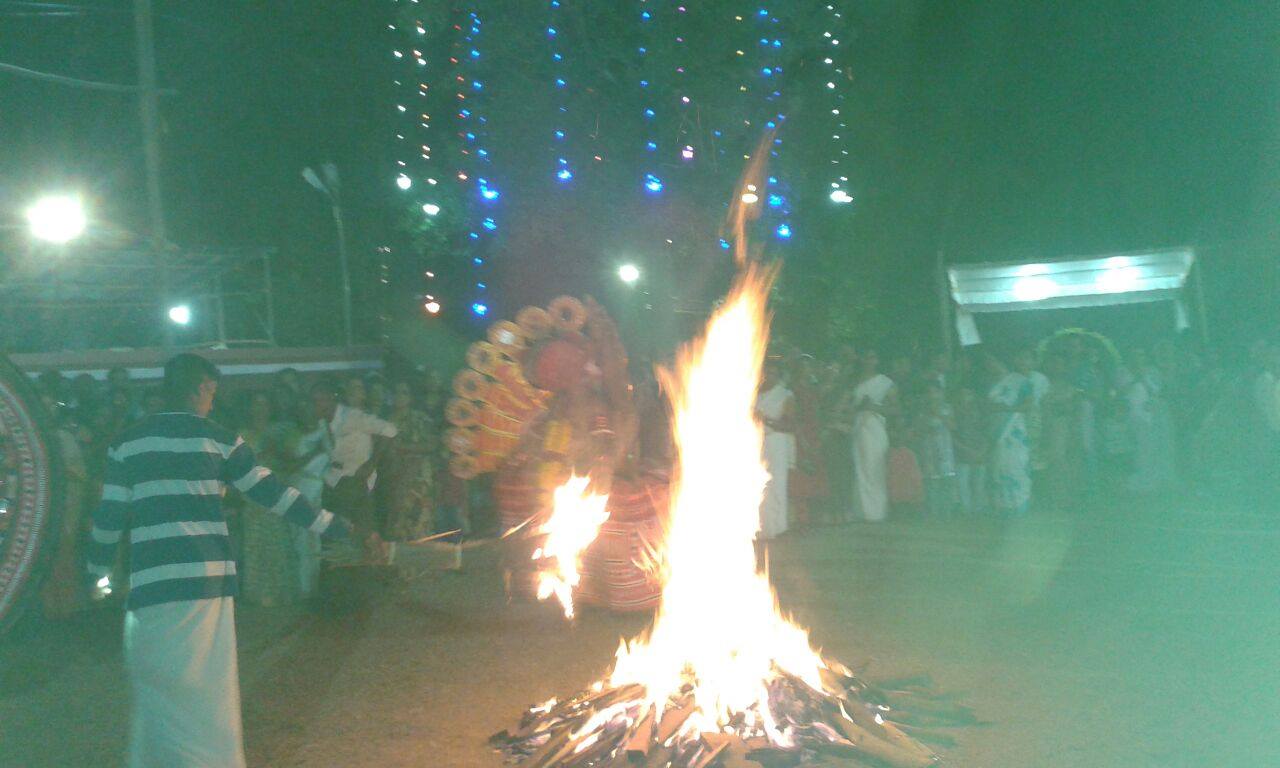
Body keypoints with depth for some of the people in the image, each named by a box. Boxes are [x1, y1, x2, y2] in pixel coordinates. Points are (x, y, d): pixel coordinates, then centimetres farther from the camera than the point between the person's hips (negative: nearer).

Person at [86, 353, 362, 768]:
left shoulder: (127, 442, 7)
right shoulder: (219, 439, 4)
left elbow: (110, 517, 6)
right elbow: (273, 493, 2)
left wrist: (97, 573, 20)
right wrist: (340, 528, 6)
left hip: (152, 582, 0)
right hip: (208, 579, 0)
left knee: (163, 692, 11)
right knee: (209, 693, 10)